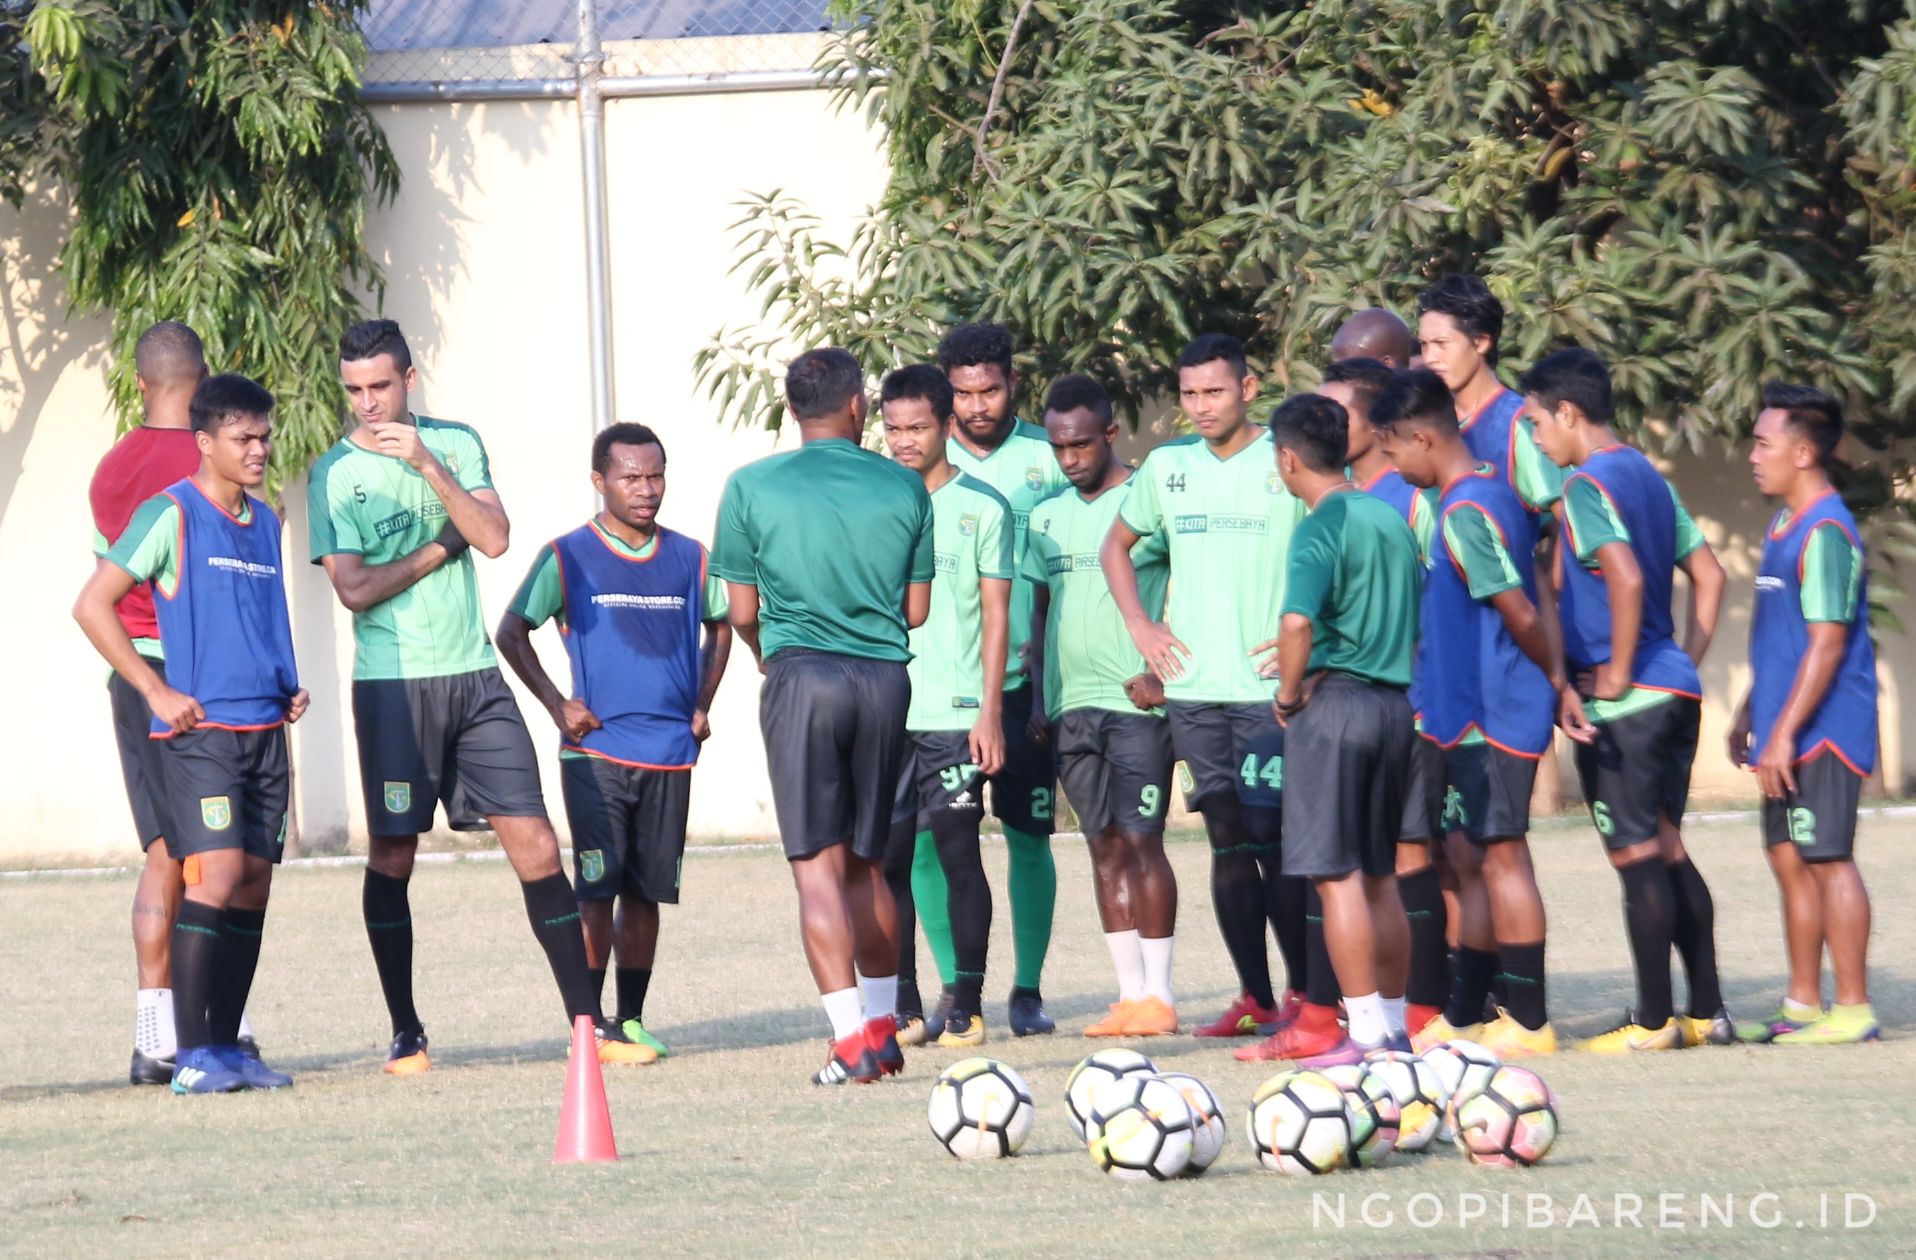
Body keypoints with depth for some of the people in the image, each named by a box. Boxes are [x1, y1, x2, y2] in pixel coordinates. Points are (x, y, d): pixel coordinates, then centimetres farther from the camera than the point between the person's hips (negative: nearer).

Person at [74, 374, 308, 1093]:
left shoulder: (264, 522, 17)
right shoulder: (172, 514, -5)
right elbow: (93, 606, -8)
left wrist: (289, 689, 14)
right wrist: (156, 691, -12)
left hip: (266, 731, 7)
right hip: (198, 730, -7)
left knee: (254, 885, 5)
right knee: (215, 877, -16)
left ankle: (227, 1046, 11)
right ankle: (193, 1057, -15)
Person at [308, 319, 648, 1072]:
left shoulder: (455, 444, 8)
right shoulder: (336, 472, -1)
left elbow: (495, 539, -5)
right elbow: (354, 588, -10)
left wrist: (426, 464, -13)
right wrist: (444, 546, -5)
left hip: (475, 675, 3)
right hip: (392, 680, -2)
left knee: (535, 845, -1)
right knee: (392, 854, 0)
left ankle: (588, 1022, 2)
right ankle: (405, 1033, 11)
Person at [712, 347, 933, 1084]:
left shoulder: (751, 488, 1)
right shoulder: (906, 489, 6)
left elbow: (743, 614, 4)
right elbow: (918, 610, 10)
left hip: (801, 673, -3)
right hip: (886, 679, 3)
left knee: (818, 864, -4)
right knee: (866, 860, 15)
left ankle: (852, 1040, -13)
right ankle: (882, 1024, 20)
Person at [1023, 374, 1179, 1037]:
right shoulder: (1048, 516, 15)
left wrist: (1164, 672, -14)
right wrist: (1037, 697, 12)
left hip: (1136, 702, -6)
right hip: (1071, 703, 6)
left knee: (1141, 840, -8)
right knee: (1104, 846, 6)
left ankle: (1157, 995, -4)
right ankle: (1129, 995, 8)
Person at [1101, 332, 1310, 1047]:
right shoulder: (1167, 467, 11)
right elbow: (1117, 544, 26)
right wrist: (1138, 625, 14)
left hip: (1269, 687, -5)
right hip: (1193, 685, 5)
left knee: (1273, 841, -8)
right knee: (1227, 843, 6)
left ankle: (1304, 991, 2)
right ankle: (1253, 996, 11)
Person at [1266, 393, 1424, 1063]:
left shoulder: (1321, 528, -12)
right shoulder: (1391, 518, 13)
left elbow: (1297, 621, -25)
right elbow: (1420, 618, 21)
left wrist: (1290, 692, -10)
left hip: (1336, 700, -8)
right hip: (1396, 701, 8)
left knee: (1337, 874, -5)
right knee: (1380, 875, 14)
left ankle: (1366, 1032, -8)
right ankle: (1394, 1025, 17)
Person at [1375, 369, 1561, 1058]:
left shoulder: (1464, 514, -19)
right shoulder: (1494, 491, 12)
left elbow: (1521, 616, -19)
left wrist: (1556, 681, -5)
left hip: (1492, 712, -10)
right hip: (1470, 711, 10)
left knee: (1500, 856, -5)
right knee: (1472, 859, 13)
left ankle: (1529, 1022, -1)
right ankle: (1464, 1016, 19)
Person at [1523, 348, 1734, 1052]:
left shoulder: (1587, 486, -13)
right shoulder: (1650, 478, 15)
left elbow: (1627, 578, -26)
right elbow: (1709, 575, 19)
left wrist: (1617, 674, -18)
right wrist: (1687, 662, 17)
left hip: (1623, 703, -9)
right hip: (1675, 691, 9)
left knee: (1636, 855, -4)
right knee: (1666, 849, 14)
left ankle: (1653, 1021, -1)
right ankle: (1708, 1012, 16)